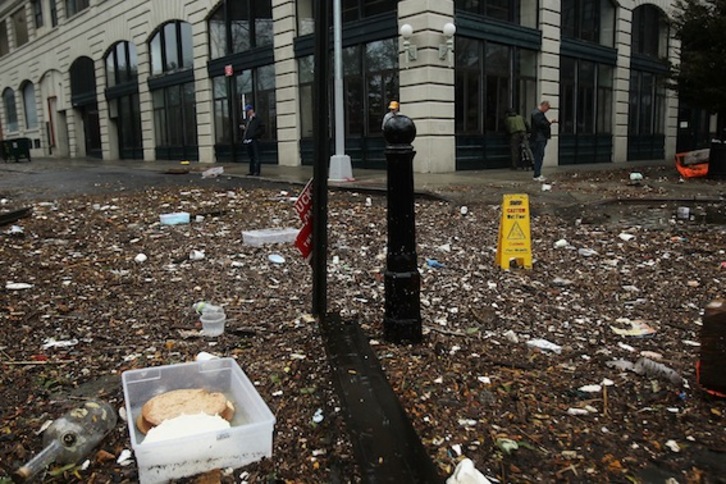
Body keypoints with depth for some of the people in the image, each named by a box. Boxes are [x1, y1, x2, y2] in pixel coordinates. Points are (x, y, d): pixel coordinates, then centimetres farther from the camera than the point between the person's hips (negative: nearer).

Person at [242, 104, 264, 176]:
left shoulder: (257, 119, -2)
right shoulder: (247, 120, 18)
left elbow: (262, 129, -7)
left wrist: (254, 135, -14)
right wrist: (244, 138, 6)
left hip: (255, 140, -7)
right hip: (248, 141, 7)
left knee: (256, 157, -6)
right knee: (251, 157, 10)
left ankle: (257, 172, -6)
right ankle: (252, 171, 15)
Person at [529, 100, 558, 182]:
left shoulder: (539, 113, 21)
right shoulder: (536, 113, -14)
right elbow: (541, 124, -24)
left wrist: (549, 122, 13)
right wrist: (549, 122, -12)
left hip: (541, 138, 11)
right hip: (538, 139, -11)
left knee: (540, 156, 12)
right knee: (539, 156, -10)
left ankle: (538, 174, 16)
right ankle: (536, 176, -9)